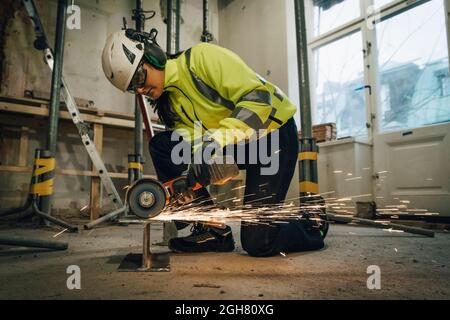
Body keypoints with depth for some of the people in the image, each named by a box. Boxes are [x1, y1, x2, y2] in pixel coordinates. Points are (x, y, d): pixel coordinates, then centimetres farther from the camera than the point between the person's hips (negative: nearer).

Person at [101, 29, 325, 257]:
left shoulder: (201, 57, -17)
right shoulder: (168, 104, 4)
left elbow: (259, 95, -25)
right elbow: (194, 144, -4)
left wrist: (217, 140, -34)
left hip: (274, 134, -7)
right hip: (235, 145, 7)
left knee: (258, 243, -15)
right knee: (161, 145, -8)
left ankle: (311, 224, 18)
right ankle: (212, 229, -3)